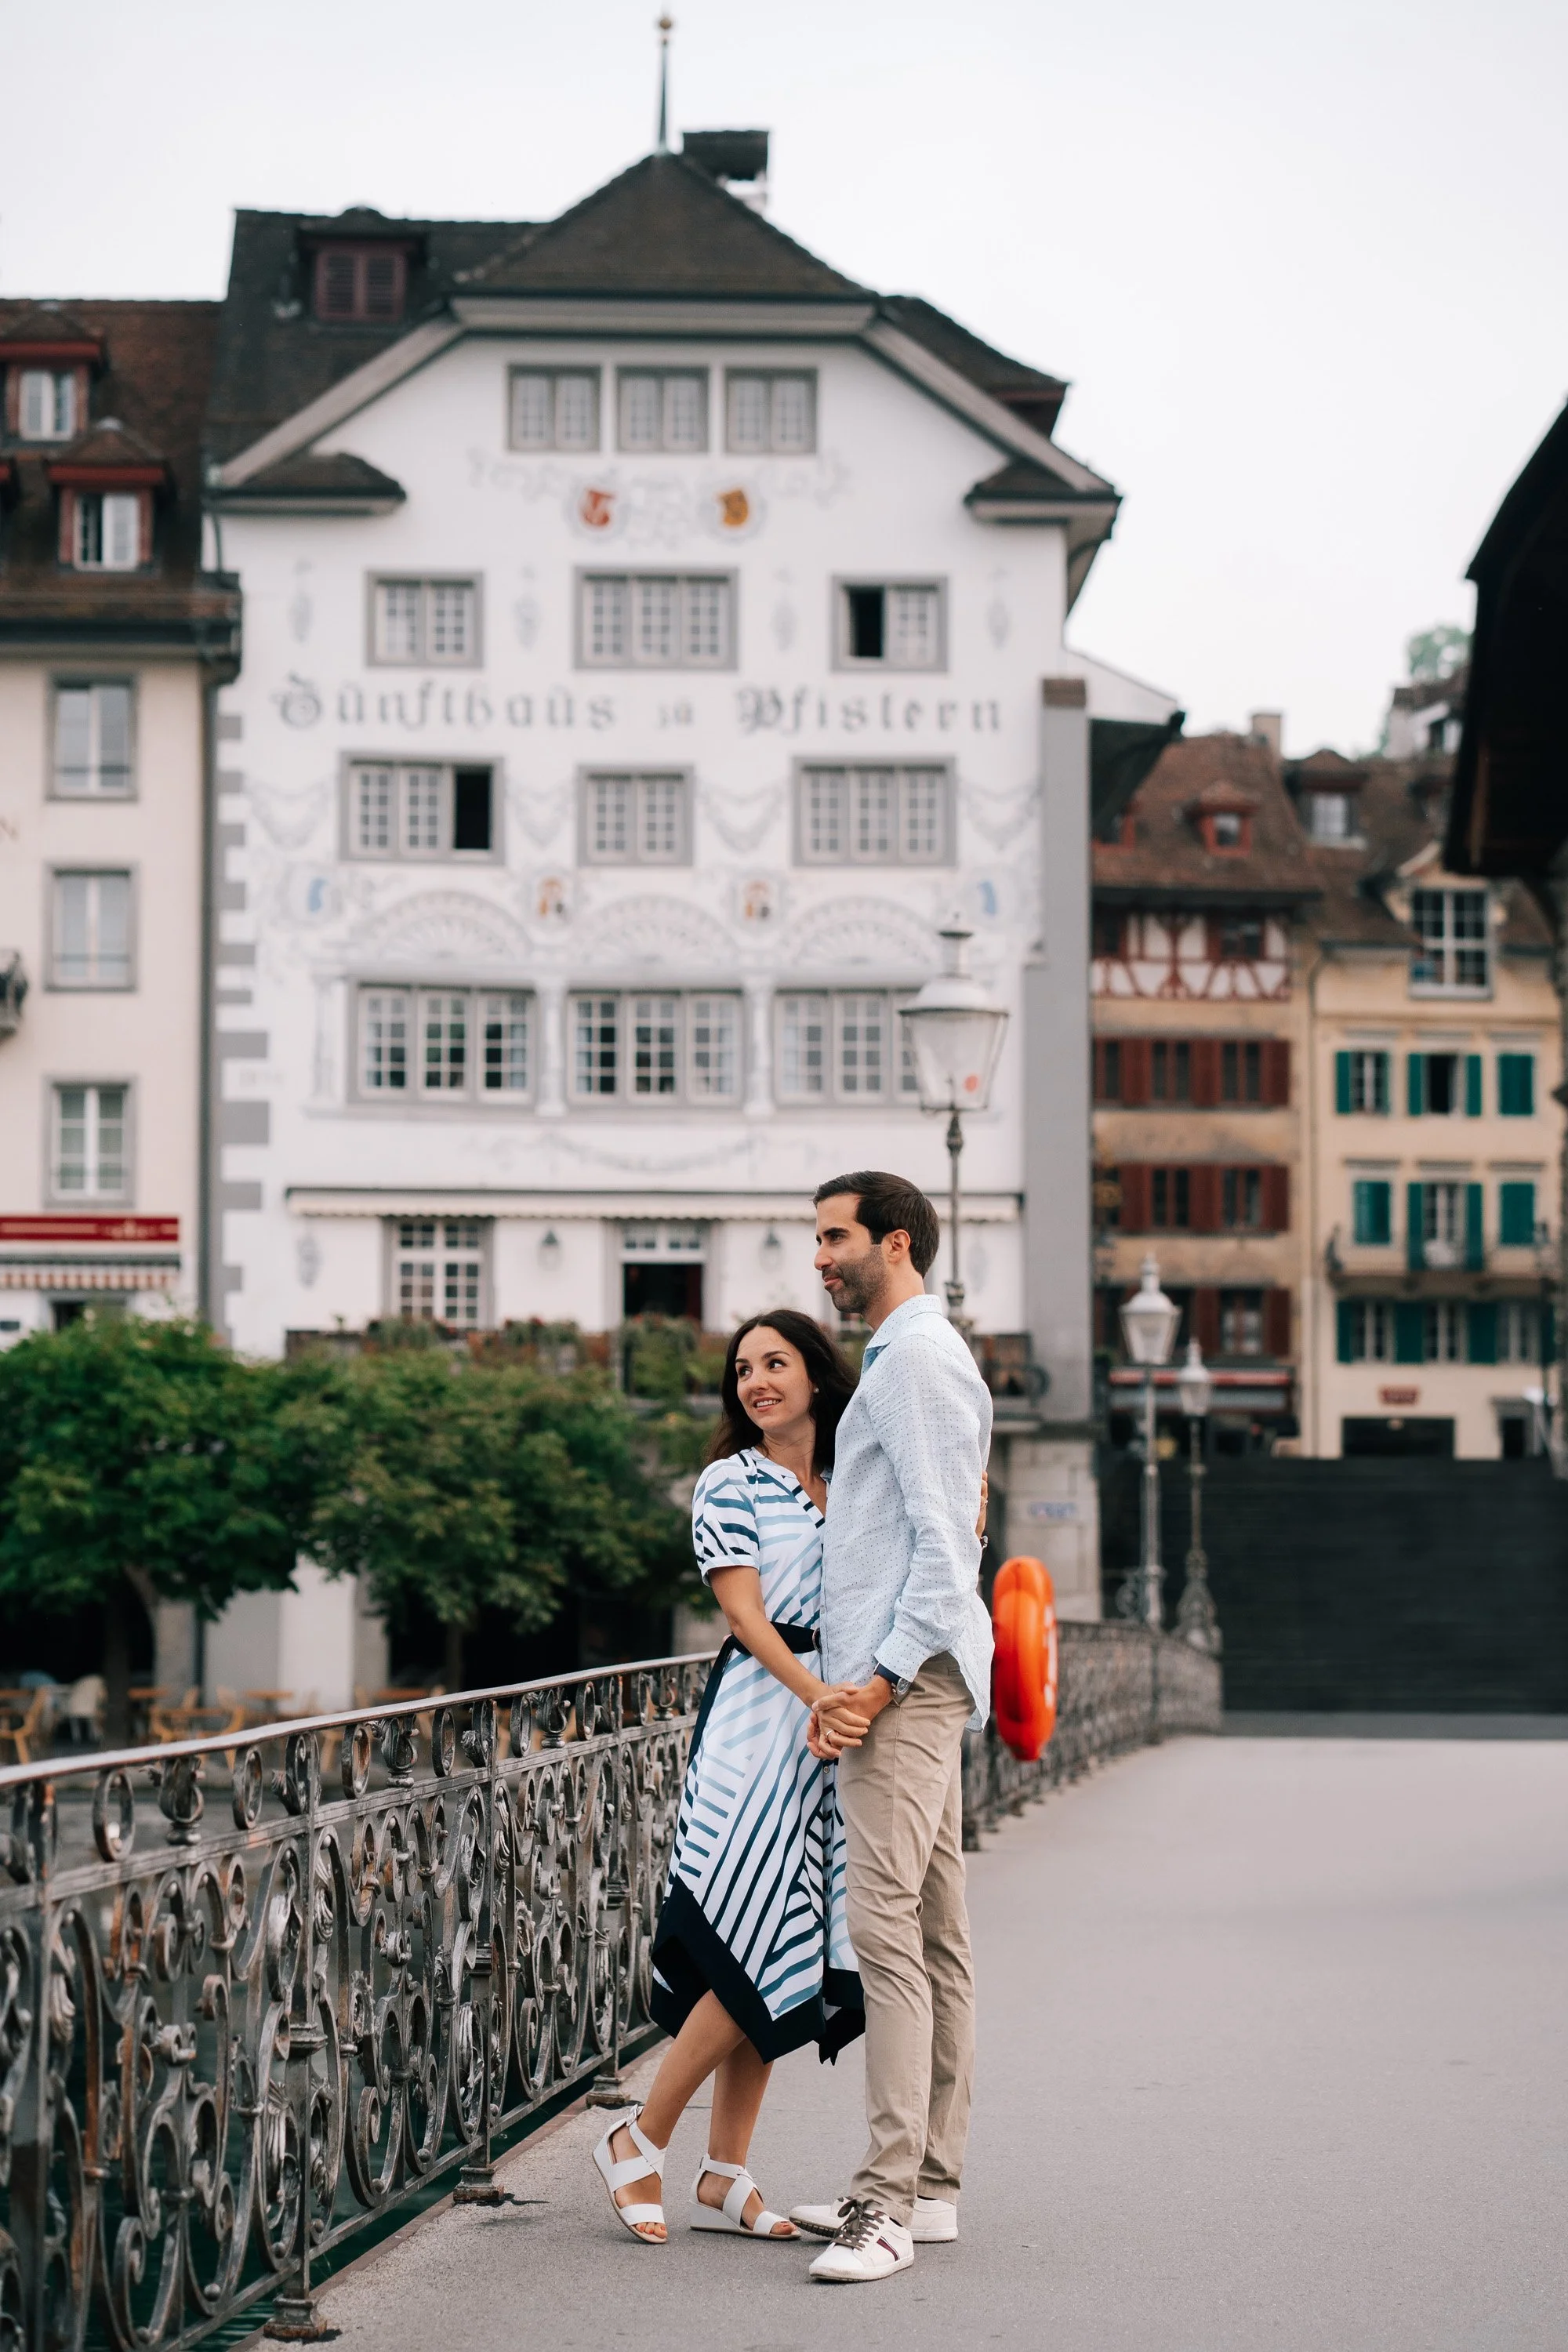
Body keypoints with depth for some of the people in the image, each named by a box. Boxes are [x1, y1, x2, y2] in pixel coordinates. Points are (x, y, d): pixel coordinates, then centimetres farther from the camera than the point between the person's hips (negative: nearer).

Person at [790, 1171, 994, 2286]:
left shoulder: (920, 1360, -10)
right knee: (935, 1932, 10)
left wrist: (882, 1680, -20)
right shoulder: (902, 1358, 22)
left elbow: (945, 1545, -17)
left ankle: (892, 2199, -17)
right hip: (904, 1682, 11)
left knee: (889, 1927, -14)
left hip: (908, 1683, -11)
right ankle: (929, 2183, 14)